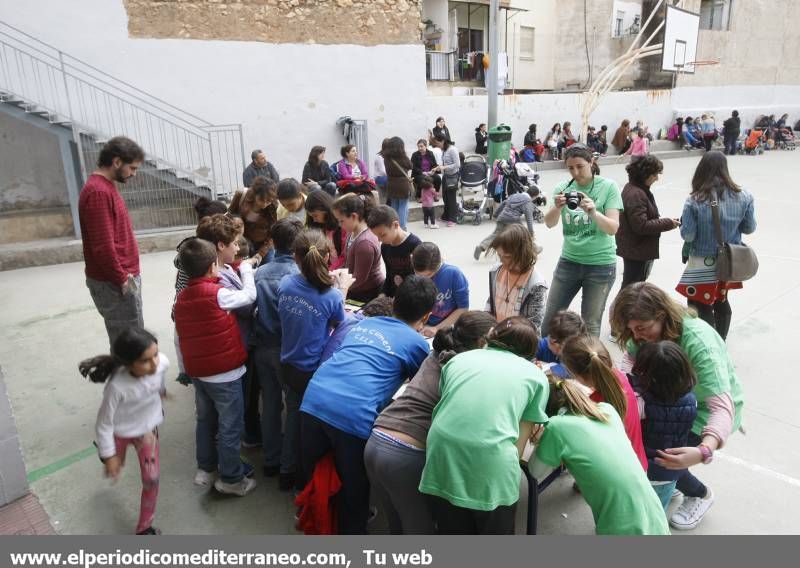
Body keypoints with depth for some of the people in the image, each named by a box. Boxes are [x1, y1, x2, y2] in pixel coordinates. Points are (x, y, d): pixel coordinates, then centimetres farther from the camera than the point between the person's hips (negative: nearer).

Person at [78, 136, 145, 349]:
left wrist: (126, 275, 15)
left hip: (122, 278, 10)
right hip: (113, 284, -10)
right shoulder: (98, 192, -19)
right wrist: (122, 279, -15)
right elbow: (103, 246, -23)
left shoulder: (105, 187, 14)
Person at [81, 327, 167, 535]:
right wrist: (108, 456, -13)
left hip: (147, 428, 2)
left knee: (151, 479, 4)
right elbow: (104, 424, -24)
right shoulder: (117, 386, -41)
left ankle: (145, 527, 28)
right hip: (120, 432, -2)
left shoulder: (163, 363, -32)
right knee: (114, 471, 27)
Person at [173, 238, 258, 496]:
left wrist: (188, 369, 19)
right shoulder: (217, 293, -21)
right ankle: (231, 478, 19)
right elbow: (249, 295, -10)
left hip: (198, 371, 8)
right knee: (230, 427, 7)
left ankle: (205, 468, 38)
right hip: (225, 374, -7)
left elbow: (181, 337, 9)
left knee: (205, 421, 23)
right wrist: (246, 267, 5)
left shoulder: (182, 298, 2)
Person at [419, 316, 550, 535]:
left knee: (453, 532, 23)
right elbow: (519, 442, 11)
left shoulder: (459, 358, 20)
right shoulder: (536, 375, 14)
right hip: (492, 465, -2)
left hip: (442, 455, 3)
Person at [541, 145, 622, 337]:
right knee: (550, 317, 10)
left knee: (590, 323, 6)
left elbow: (613, 228, -14)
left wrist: (593, 213, -32)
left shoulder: (608, 187, -6)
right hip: (569, 261, 3)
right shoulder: (563, 188, 1)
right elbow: (549, 223, -8)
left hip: (601, 264, -3)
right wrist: (557, 208, -29)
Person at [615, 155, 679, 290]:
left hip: (636, 249, 10)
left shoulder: (633, 188, 10)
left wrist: (661, 220, 6)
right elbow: (641, 226, -26)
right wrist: (667, 223, -17)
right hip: (636, 251, -10)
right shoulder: (636, 194, -22)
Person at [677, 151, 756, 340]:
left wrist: (683, 223, 4)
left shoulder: (695, 201, -19)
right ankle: (720, 343, 39)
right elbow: (749, 228, 3)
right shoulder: (743, 197, -7)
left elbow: (687, 235, -16)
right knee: (721, 302, 23)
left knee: (702, 307, 7)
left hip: (703, 264, -5)